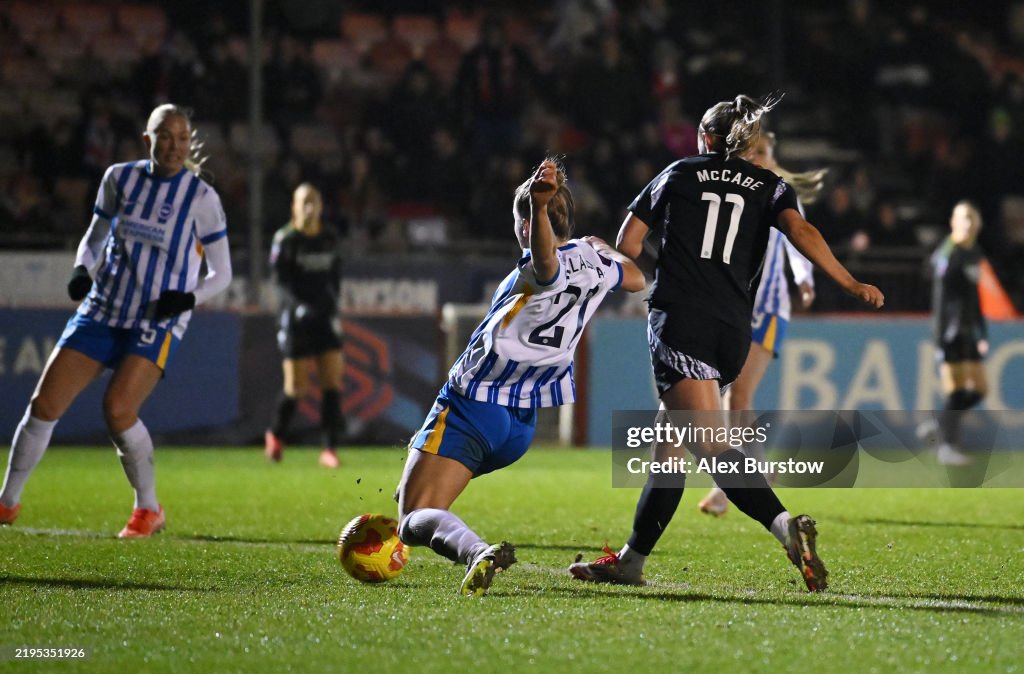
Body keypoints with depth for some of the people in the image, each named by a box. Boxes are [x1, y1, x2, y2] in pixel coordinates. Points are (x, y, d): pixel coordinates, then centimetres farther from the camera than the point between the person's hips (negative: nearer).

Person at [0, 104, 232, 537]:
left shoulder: (201, 197, -5)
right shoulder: (119, 179, 4)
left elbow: (221, 273, 2)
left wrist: (189, 298, -17)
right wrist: (82, 270, -3)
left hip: (158, 324, -4)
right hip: (102, 311, 4)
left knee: (118, 408, -25)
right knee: (45, 404, -4)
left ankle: (149, 509, -4)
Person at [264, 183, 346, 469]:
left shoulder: (330, 239, 9)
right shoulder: (285, 239, -6)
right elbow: (281, 280, -12)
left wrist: (333, 304, 6)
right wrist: (298, 306, -25)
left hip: (326, 317, 4)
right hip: (296, 319, -4)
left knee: (332, 383, -7)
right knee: (296, 386, -2)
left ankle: (329, 449, -5)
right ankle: (275, 435, 26)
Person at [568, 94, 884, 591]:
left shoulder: (680, 174, 13)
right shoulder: (770, 187, 14)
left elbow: (627, 243, 13)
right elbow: (799, 230, -6)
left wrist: (657, 272, 33)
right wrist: (850, 284, -14)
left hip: (679, 319, -4)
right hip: (733, 331, 4)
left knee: (709, 446, -17)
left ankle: (783, 524, -39)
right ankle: (631, 560, 21)